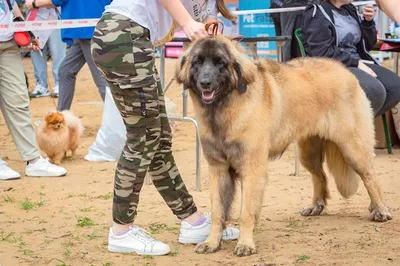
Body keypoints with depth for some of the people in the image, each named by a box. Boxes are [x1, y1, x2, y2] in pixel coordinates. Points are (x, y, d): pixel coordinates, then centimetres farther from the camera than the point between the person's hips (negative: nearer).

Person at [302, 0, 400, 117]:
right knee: (374, 90, -31)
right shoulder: (317, 12, -8)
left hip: (356, 63, 8)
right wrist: (356, 63, -19)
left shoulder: (350, 9, 15)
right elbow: (321, 52, -18)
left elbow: (366, 45, 19)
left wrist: (368, 22, 1)